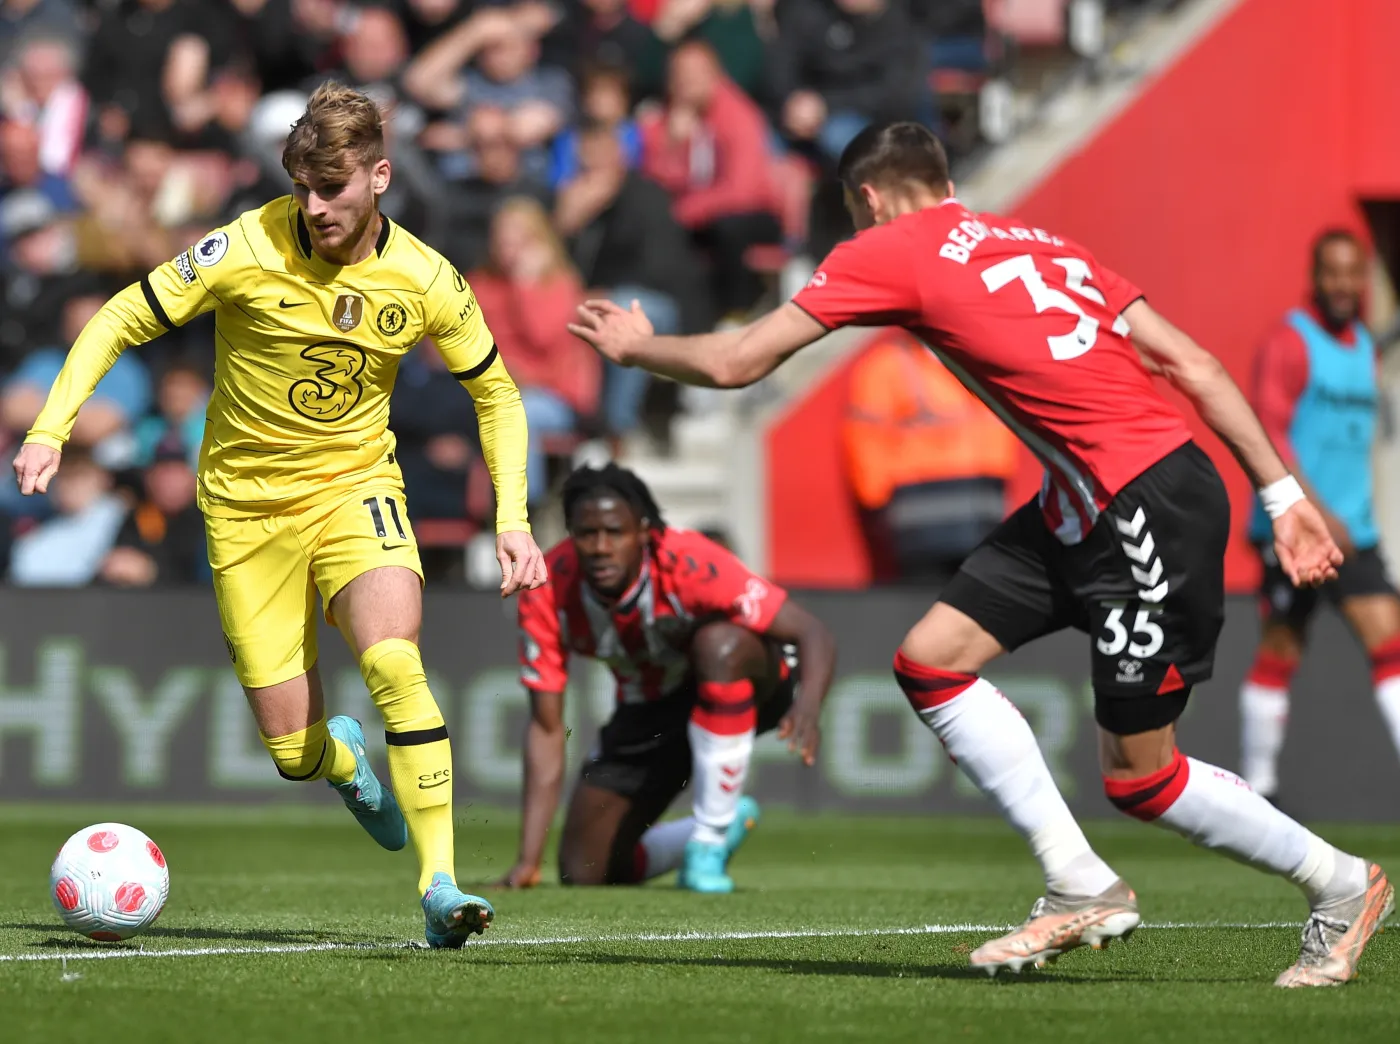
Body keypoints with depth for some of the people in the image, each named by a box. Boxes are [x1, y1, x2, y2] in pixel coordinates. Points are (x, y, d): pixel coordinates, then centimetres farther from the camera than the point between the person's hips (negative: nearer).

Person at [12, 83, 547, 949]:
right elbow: (120, 323, -8)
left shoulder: (424, 279, -11)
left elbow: (496, 392, 6)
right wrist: (51, 429, -20)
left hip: (354, 485, 0)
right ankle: (347, 760, 38)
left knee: (392, 660, -30)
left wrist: (512, 517, -4)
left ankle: (440, 882, -24)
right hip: (247, 503, 0)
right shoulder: (246, 250, -17)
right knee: (294, 751, -2)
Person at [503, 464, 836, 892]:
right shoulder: (547, 593, -23)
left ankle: (711, 839, -25)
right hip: (647, 708, 4)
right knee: (582, 873, -4)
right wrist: (528, 859, -20)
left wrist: (807, 707, -55)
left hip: (741, 685, -4)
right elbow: (546, 728, -16)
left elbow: (812, 632, -33)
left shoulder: (689, 563, -34)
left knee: (718, 643, -39)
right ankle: (727, 825, 24)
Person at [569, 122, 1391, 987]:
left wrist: (638, 346, 19)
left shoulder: (889, 251, -3)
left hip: (1152, 506, -9)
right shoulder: (1039, 242, 18)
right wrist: (1281, 492, 14)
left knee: (1139, 775, -1)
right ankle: (1081, 888, 10)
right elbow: (1191, 363, 12)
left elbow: (734, 363, -1)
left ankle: (1342, 885, 15)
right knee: (932, 659, 7)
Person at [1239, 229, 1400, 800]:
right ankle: (1257, 784, 12)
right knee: (1280, 652, 1)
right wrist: (1317, 512, -27)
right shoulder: (1288, 344, -9)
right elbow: (1268, 435, -19)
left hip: (1353, 532, 6)